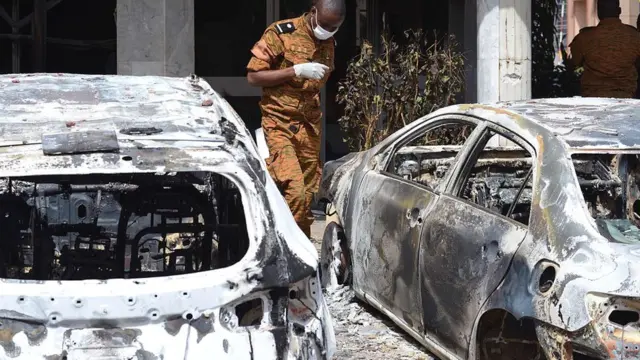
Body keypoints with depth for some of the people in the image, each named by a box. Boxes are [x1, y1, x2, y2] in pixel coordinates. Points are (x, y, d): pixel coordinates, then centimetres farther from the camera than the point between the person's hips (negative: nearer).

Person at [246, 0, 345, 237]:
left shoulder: (328, 43, 12)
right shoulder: (280, 33, -8)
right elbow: (253, 77, -10)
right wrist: (297, 70, -18)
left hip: (309, 128, 6)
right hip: (279, 126, -6)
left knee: (307, 195, 5)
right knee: (294, 193, -19)